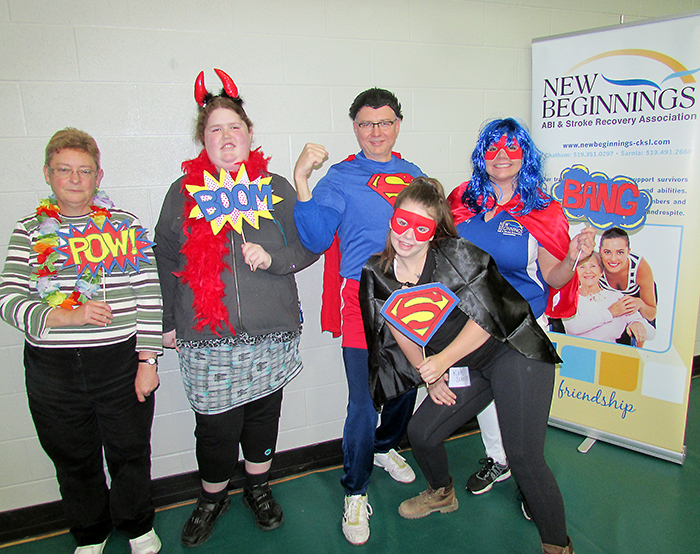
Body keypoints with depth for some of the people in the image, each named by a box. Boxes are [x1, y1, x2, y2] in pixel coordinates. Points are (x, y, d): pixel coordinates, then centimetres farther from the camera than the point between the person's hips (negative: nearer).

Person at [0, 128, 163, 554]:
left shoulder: (125, 224, -1)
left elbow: (150, 296, -4)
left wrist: (148, 360, -7)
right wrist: (66, 316, -20)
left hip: (122, 363, -1)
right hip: (52, 370, 2)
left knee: (130, 451, 14)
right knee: (73, 459, 18)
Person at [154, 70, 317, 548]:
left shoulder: (276, 189, 4)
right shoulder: (184, 192, 4)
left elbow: (309, 245, 5)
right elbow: (166, 261, 8)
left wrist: (272, 257, -14)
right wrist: (167, 322, 9)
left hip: (271, 332, 1)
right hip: (206, 336, 0)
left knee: (263, 413, 16)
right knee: (215, 423, 6)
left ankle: (258, 488, 40)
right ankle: (212, 498, 34)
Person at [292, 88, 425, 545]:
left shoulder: (413, 175, 12)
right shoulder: (341, 177, -1)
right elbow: (317, 239, -14)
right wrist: (301, 179, -20)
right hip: (362, 301, -5)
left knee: (407, 386, 19)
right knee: (364, 404, -4)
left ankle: (386, 447, 48)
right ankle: (355, 492, 19)